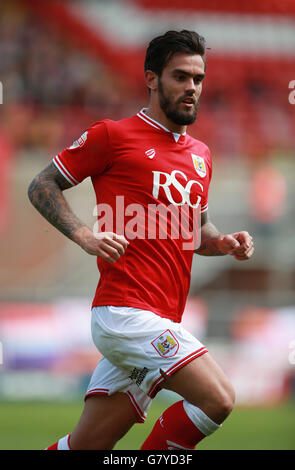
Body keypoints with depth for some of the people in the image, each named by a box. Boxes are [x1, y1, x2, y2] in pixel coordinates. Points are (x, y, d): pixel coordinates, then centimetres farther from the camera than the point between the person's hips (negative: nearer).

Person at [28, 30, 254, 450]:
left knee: (84, 446, 7)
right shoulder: (113, 136, -1)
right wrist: (85, 235, -13)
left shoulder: (201, 155, 20)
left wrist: (225, 243, 10)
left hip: (163, 323, 7)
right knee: (218, 398, -20)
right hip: (126, 310, -7)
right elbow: (42, 186, 3)